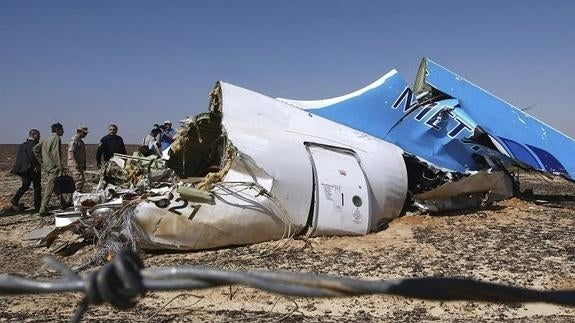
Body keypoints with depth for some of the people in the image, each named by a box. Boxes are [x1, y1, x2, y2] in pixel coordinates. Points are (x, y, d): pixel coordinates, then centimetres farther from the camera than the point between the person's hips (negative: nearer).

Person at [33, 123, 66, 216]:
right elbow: (56, 153, -17)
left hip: (46, 166, 9)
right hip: (54, 167, -9)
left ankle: (63, 203, 31)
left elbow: (35, 148, 14)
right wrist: (60, 167, -17)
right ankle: (43, 209, -11)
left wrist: (41, 161, 15)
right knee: (49, 188, -9)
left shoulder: (45, 139, 16)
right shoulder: (56, 138, -9)